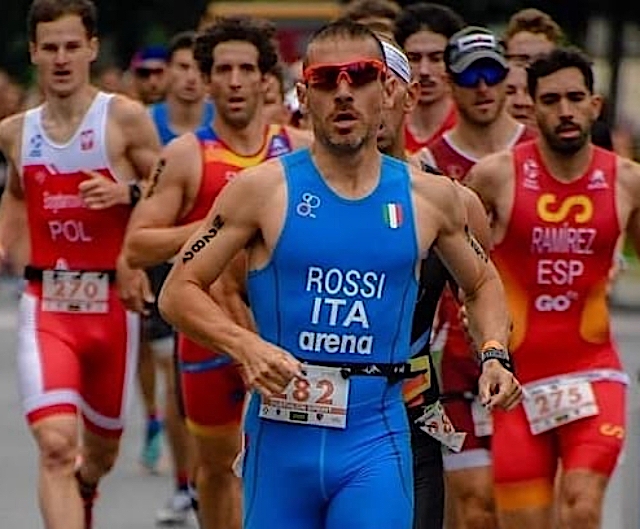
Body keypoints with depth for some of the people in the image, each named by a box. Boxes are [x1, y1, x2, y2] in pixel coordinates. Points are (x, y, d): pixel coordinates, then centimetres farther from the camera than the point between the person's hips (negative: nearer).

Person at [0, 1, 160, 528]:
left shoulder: (126, 119, -5)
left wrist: (126, 194, -20)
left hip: (112, 303, -1)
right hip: (46, 305, 1)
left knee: (101, 450, 17)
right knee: (55, 444, -19)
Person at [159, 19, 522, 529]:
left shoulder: (429, 197, 5)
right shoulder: (265, 189, -1)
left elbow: (483, 284, 23)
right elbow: (179, 291, 0)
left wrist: (494, 354, 4)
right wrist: (246, 346, -17)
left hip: (376, 438, 0)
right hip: (281, 434, 0)